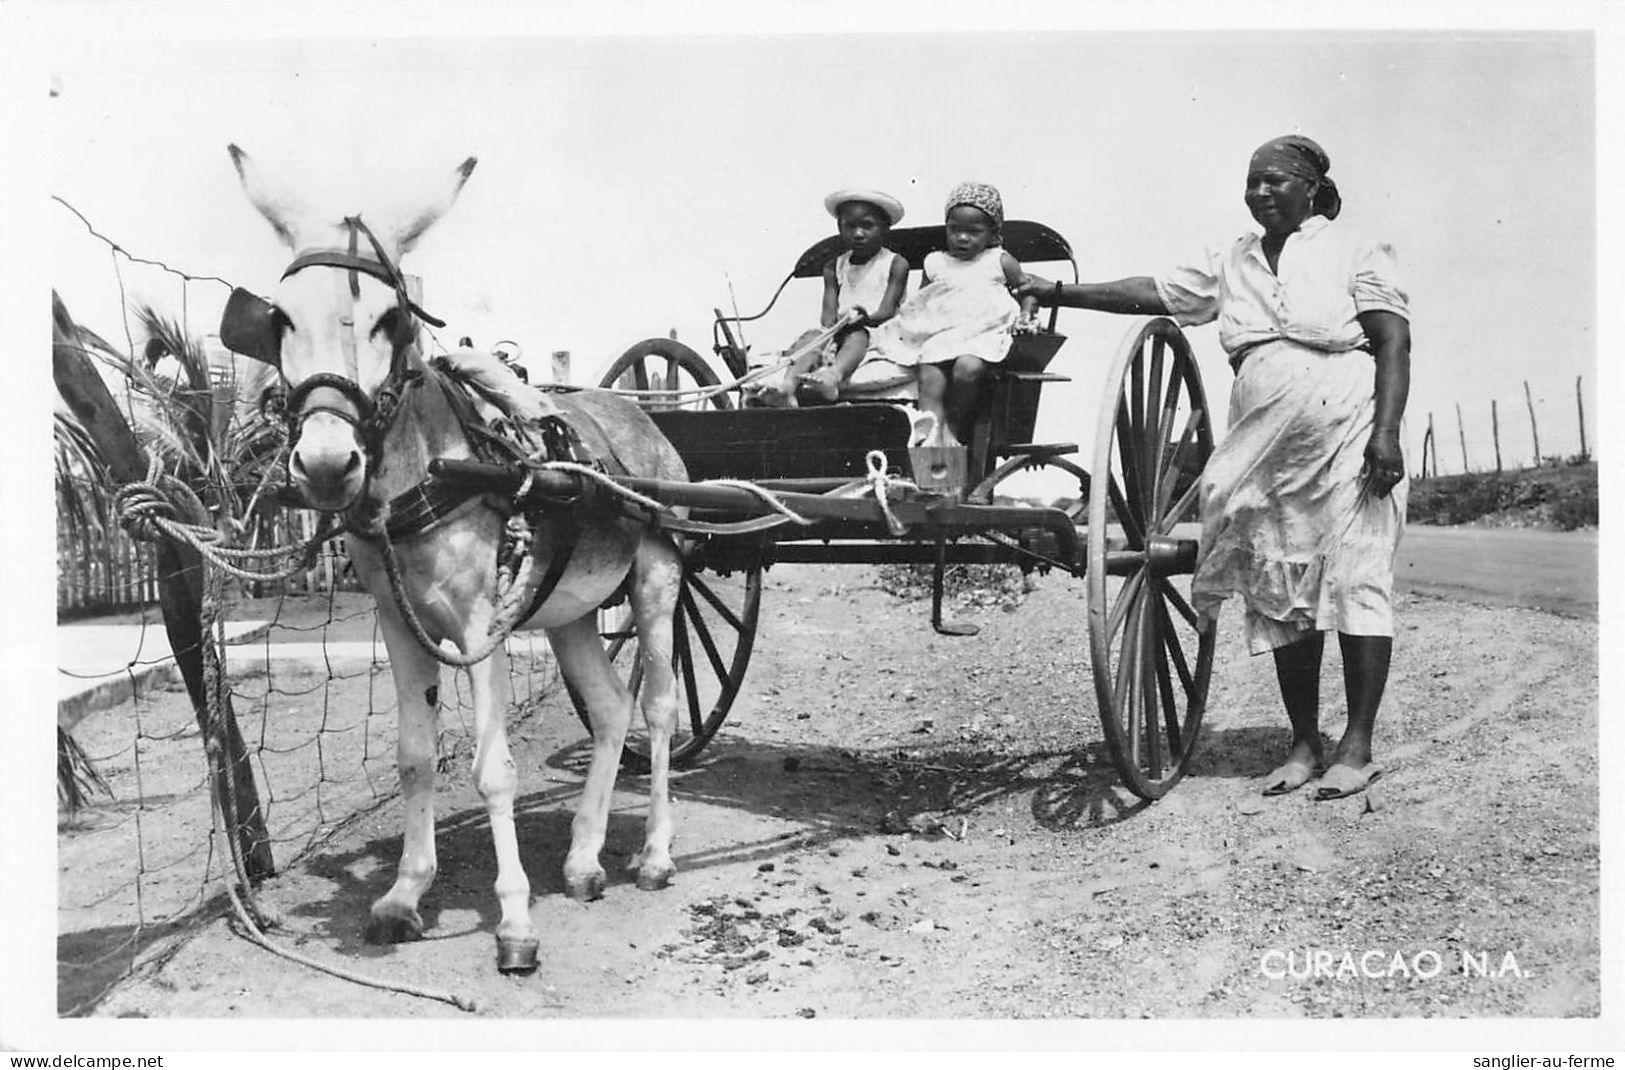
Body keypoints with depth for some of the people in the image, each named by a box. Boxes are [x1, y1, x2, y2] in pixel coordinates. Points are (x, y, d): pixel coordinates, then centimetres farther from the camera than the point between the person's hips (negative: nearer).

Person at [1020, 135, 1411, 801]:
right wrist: (1059, 292, 10)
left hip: (1349, 440, -5)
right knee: (1279, 594, 4)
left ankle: (1356, 748, -2)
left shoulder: (1355, 254, 2)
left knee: (1353, 583, -7)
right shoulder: (1232, 266, 17)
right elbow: (1153, 292, 15)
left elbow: (1394, 345, -4)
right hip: (1268, 452, 5)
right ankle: (1304, 745, 13)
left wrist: (1386, 432, -16)